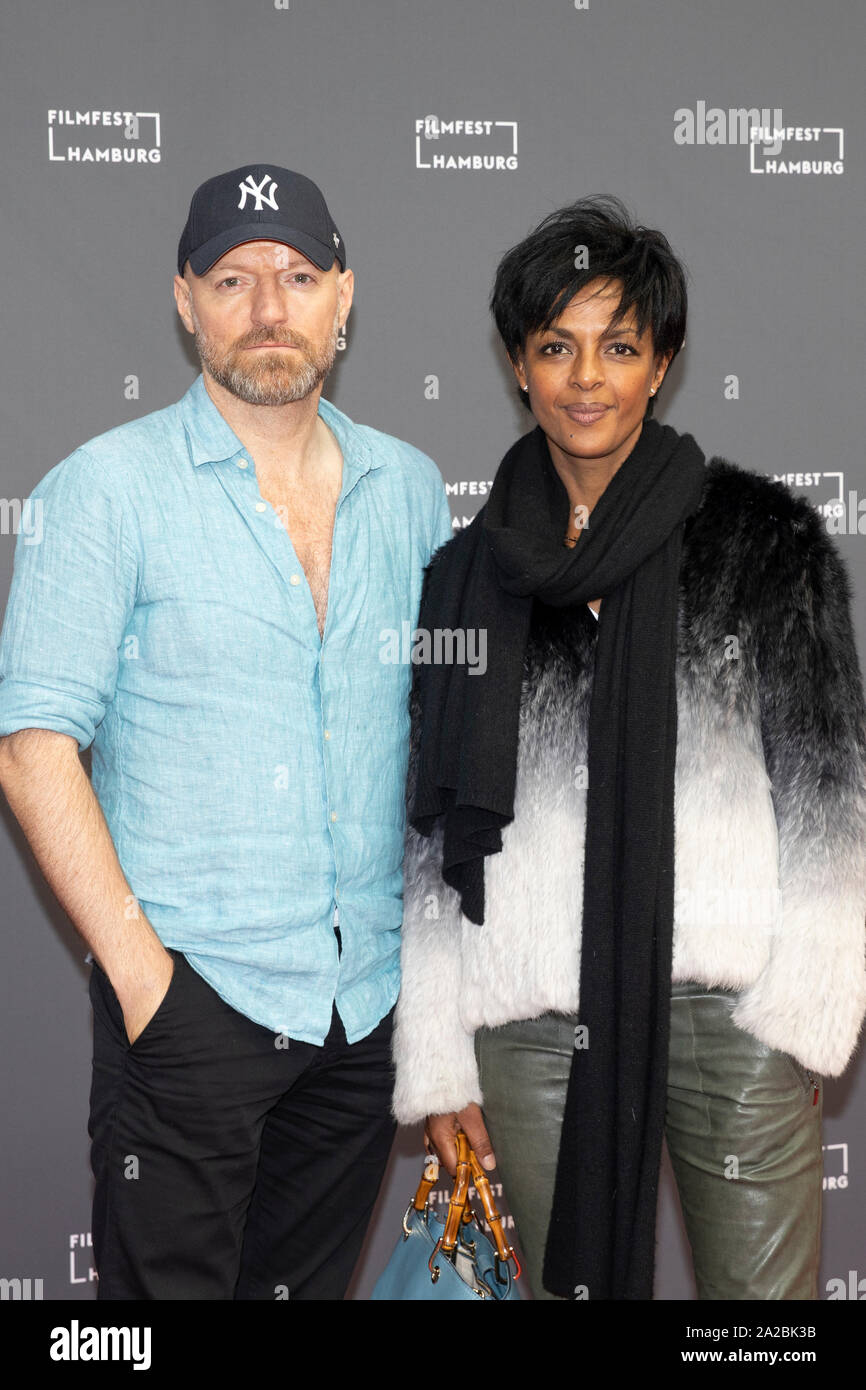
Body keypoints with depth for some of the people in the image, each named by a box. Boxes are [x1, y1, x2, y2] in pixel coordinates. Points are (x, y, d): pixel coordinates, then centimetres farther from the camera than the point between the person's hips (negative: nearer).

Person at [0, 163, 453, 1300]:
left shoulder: (411, 488, 8)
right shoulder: (108, 486, -5)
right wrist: (134, 960, -15)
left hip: (375, 990, 4)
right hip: (191, 992, -4)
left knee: (312, 1282, 17)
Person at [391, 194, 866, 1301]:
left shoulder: (761, 537, 2)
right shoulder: (468, 572, 9)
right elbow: (434, 832, 9)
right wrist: (436, 1060, 6)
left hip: (730, 1007, -2)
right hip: (536, 1022, 2)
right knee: (574, 1285, 11)